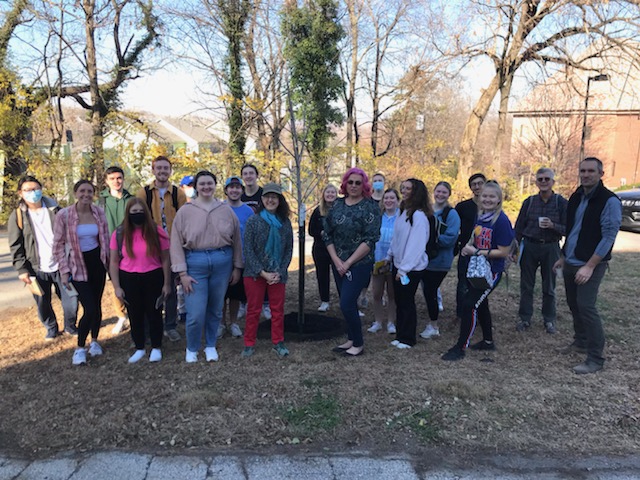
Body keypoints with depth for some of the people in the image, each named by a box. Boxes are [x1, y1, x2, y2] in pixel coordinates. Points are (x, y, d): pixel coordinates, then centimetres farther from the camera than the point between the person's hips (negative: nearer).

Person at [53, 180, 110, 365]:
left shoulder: (99, 213, -1)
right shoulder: (63, 215, -11)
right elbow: (58, 245, -5)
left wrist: (110, 262, 8)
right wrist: (64, 271, -8)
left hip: (97, 262, 3)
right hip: (77, 265, -3)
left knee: (97, 305, 9)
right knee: (89, 308, -10)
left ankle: (94, 341, 32)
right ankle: (80, 348, 12)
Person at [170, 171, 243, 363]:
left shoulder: (226, 210, 4)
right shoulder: (185, 211, -1)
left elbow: (236, 241, 9)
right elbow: (176, 243, -3)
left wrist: (237, 267, 7)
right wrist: (182, 273, -8)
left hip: (222, 261, 2)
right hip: (195, 262, -2)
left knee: (215, 309, 13)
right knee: (196, 313, -3)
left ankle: (210, 346, 33)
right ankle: (191, 348, 22)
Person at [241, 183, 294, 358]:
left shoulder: (285, 222, 4)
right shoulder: (253, 221, -4)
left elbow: (289, 250, 5)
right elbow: (248, 250, -8)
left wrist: (280, 272, -7)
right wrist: (263, 272, -13)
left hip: (278, 275, 2)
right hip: (254, 273, -2)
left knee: (278, 309, 9)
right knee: (253, 310, 6)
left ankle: (278, 343, 23)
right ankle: (249, 344, 18)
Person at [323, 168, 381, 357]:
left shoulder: (370, 206, -8)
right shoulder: (337, 205, 6)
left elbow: (370, 239, -15)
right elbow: (327, 234, 5)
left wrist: (348, 262, -15)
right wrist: (336, 260, -6)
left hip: (360, 264, -5)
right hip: (338, 263, 5)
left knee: (346, 304, -8)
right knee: (348, 303, 13)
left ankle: (358, 344, 9)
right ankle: (351, 340, 27)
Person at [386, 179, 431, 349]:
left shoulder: (418, 215, -18)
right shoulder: (403, 212, 10)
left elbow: (416, 244, -22)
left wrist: (404, 268, -22)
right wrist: (389, 256, 15)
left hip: (412, 268, -8)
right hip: (398, 265, 8)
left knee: (407, 302, 2)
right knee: (399, 301, 13)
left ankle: (407, 339, 16)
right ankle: (400, 335, 25)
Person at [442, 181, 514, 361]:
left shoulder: (502, 221, -17)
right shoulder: (480, 216, 4)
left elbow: (504, 252, -18)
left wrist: (477, 252, -20)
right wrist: (467, 248, -2)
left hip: (491, 271, -8)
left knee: (470, 305, -12)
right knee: (480, 304, 19)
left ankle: (460, 348, -1)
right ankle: (488, 341, 38)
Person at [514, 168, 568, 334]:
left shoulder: (561, 202, -2)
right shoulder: (529, 202, 4)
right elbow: (519, 227, 7)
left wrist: (552, 226, -22)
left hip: (551, 248, -1)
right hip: (529, 247, 2)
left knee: (549, 287, 9)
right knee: (526, 286, 6)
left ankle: (549, 320, 21)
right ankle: (525, 319, 16)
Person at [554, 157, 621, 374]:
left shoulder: (609, 201, -12)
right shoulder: (576, 197, 10)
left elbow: (609, 237, -17)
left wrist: (589, 266, -21)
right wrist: (563, 257, 18)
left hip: (591, 265, -7)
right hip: (570, 263, 7)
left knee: (586, 307, -10)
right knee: (574, 304, 14)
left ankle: (596, 358, 0)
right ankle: (581, 342, 31)